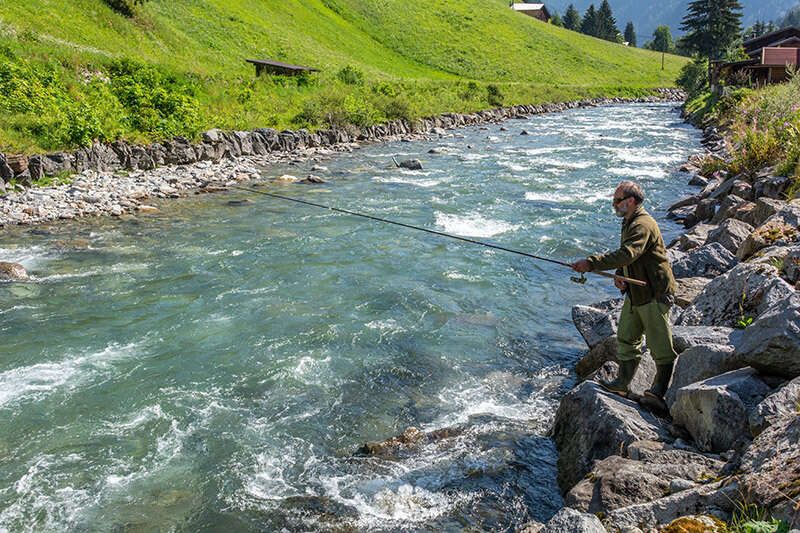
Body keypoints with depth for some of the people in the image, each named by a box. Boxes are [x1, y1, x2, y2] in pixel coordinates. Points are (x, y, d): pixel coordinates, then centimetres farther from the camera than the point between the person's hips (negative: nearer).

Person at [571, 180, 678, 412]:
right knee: (626, 338, 14)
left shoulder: (643, 225, -21)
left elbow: (627, 254, -35)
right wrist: (619, 276, 2)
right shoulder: (628, 223, 13)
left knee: (660, 344, -2)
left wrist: (591, 263, -37)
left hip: (655, 294, -10)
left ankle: (658, 392, 6)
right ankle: (623, 384, 24)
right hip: (634, 293, 10)